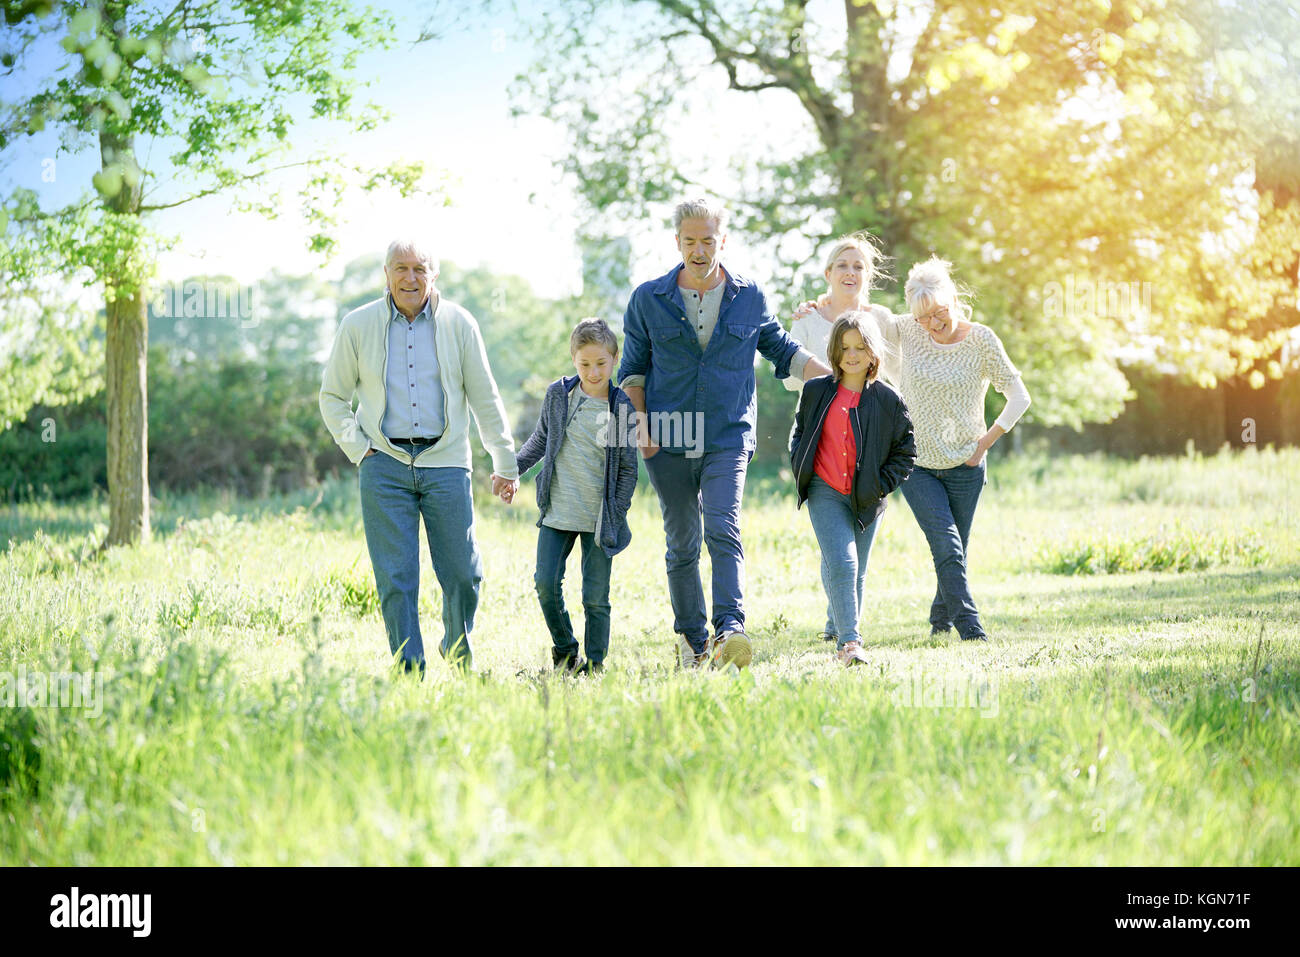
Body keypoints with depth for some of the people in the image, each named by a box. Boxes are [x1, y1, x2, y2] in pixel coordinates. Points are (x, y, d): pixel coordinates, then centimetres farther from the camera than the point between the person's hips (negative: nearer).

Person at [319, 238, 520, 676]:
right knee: (396, 578, -5)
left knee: (463, 573, 1)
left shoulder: (458, 324, 3)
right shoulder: (358, 325, 3)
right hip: (384, 465, 0)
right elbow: (332, 396, 14)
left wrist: (505, 462, 10)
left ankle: (458, 648, 29)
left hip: (445, 463, 0)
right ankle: (410, 672, 2)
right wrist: (357, 448, 1)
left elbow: (485, 398, 9)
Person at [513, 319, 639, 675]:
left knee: (595, 597, 0)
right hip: (557, 512, 2)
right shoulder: (558, 394, 2)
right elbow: (540, 439, 16)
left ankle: (594, 664, 13)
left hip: (599, 519, -2)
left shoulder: (622, 408, -3)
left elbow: (628, 468, 1)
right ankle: (564, 648, 20)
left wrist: (617, 515, -4)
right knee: (546, 583, -3)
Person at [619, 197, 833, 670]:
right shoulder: (648, 299, 3)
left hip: (728, 438, -1)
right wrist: (642, 419, -4)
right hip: (668, 441, 1)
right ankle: (692, 640, 17)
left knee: (723, 532, -18)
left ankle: (729, 631, -27)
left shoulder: (749, 298, 5)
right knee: (682, 543, 6)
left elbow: (783, 351, 18)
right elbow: (633, 366, 10)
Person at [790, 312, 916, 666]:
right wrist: (801, 471, 3)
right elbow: (798, 434, 15)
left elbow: (906, 449, 6)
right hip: (825, 493, -1)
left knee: (856, 572, 10)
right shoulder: (816, 391, 1)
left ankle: (841, 640, 27)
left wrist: (882, 485, -3)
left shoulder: (887, 400, -2)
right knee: (842, 564, -18)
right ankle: (850, 641, -20)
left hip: (867, 500, 1)